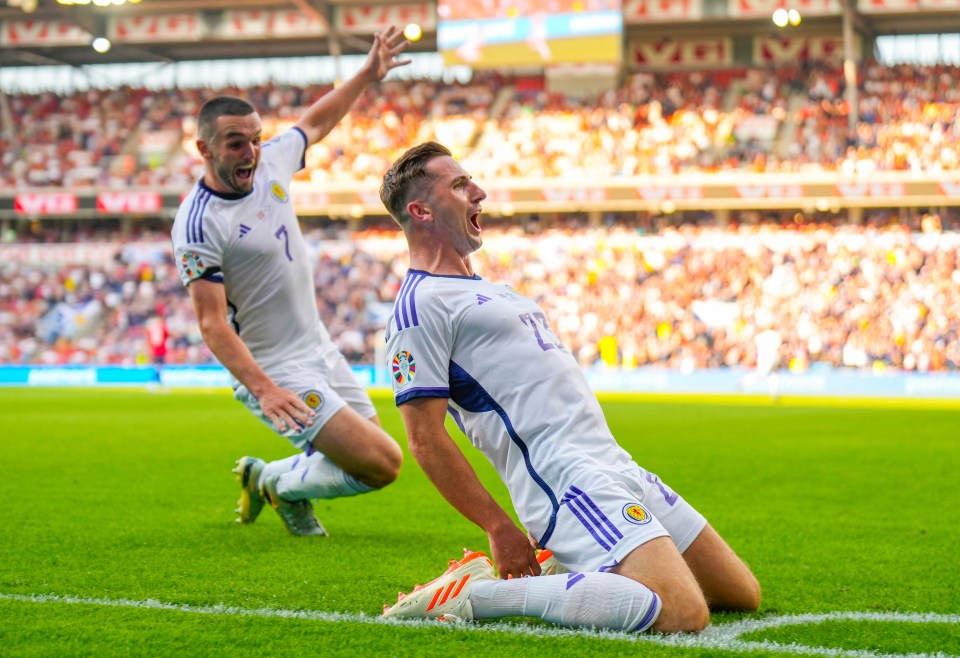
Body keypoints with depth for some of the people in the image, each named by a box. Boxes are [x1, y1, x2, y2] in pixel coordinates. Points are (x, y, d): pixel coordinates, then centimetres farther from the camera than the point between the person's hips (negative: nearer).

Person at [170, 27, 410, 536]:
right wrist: (264, 389, -32)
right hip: (277, 373, -8)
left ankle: (268, 477, 25)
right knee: (381, 464, -17)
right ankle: (279, 481, 7)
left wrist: (367, 75, 23)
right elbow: (212, 323, -23)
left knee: (382, 457, 12)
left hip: (321, 353, 8)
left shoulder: (272, 162, 0)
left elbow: (315, 122, 23)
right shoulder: (198, 224, -21)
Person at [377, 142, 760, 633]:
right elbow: (425, 438, -14)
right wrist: (499, 528, -15)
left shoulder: (489, 291, 23)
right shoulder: (421, 304, -8)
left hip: (617, 468, 10)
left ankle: (553, 571, 12)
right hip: (570, 482, -10)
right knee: (682, 614, -27)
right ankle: (479, 593, -17)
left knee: (742, 594, 12)